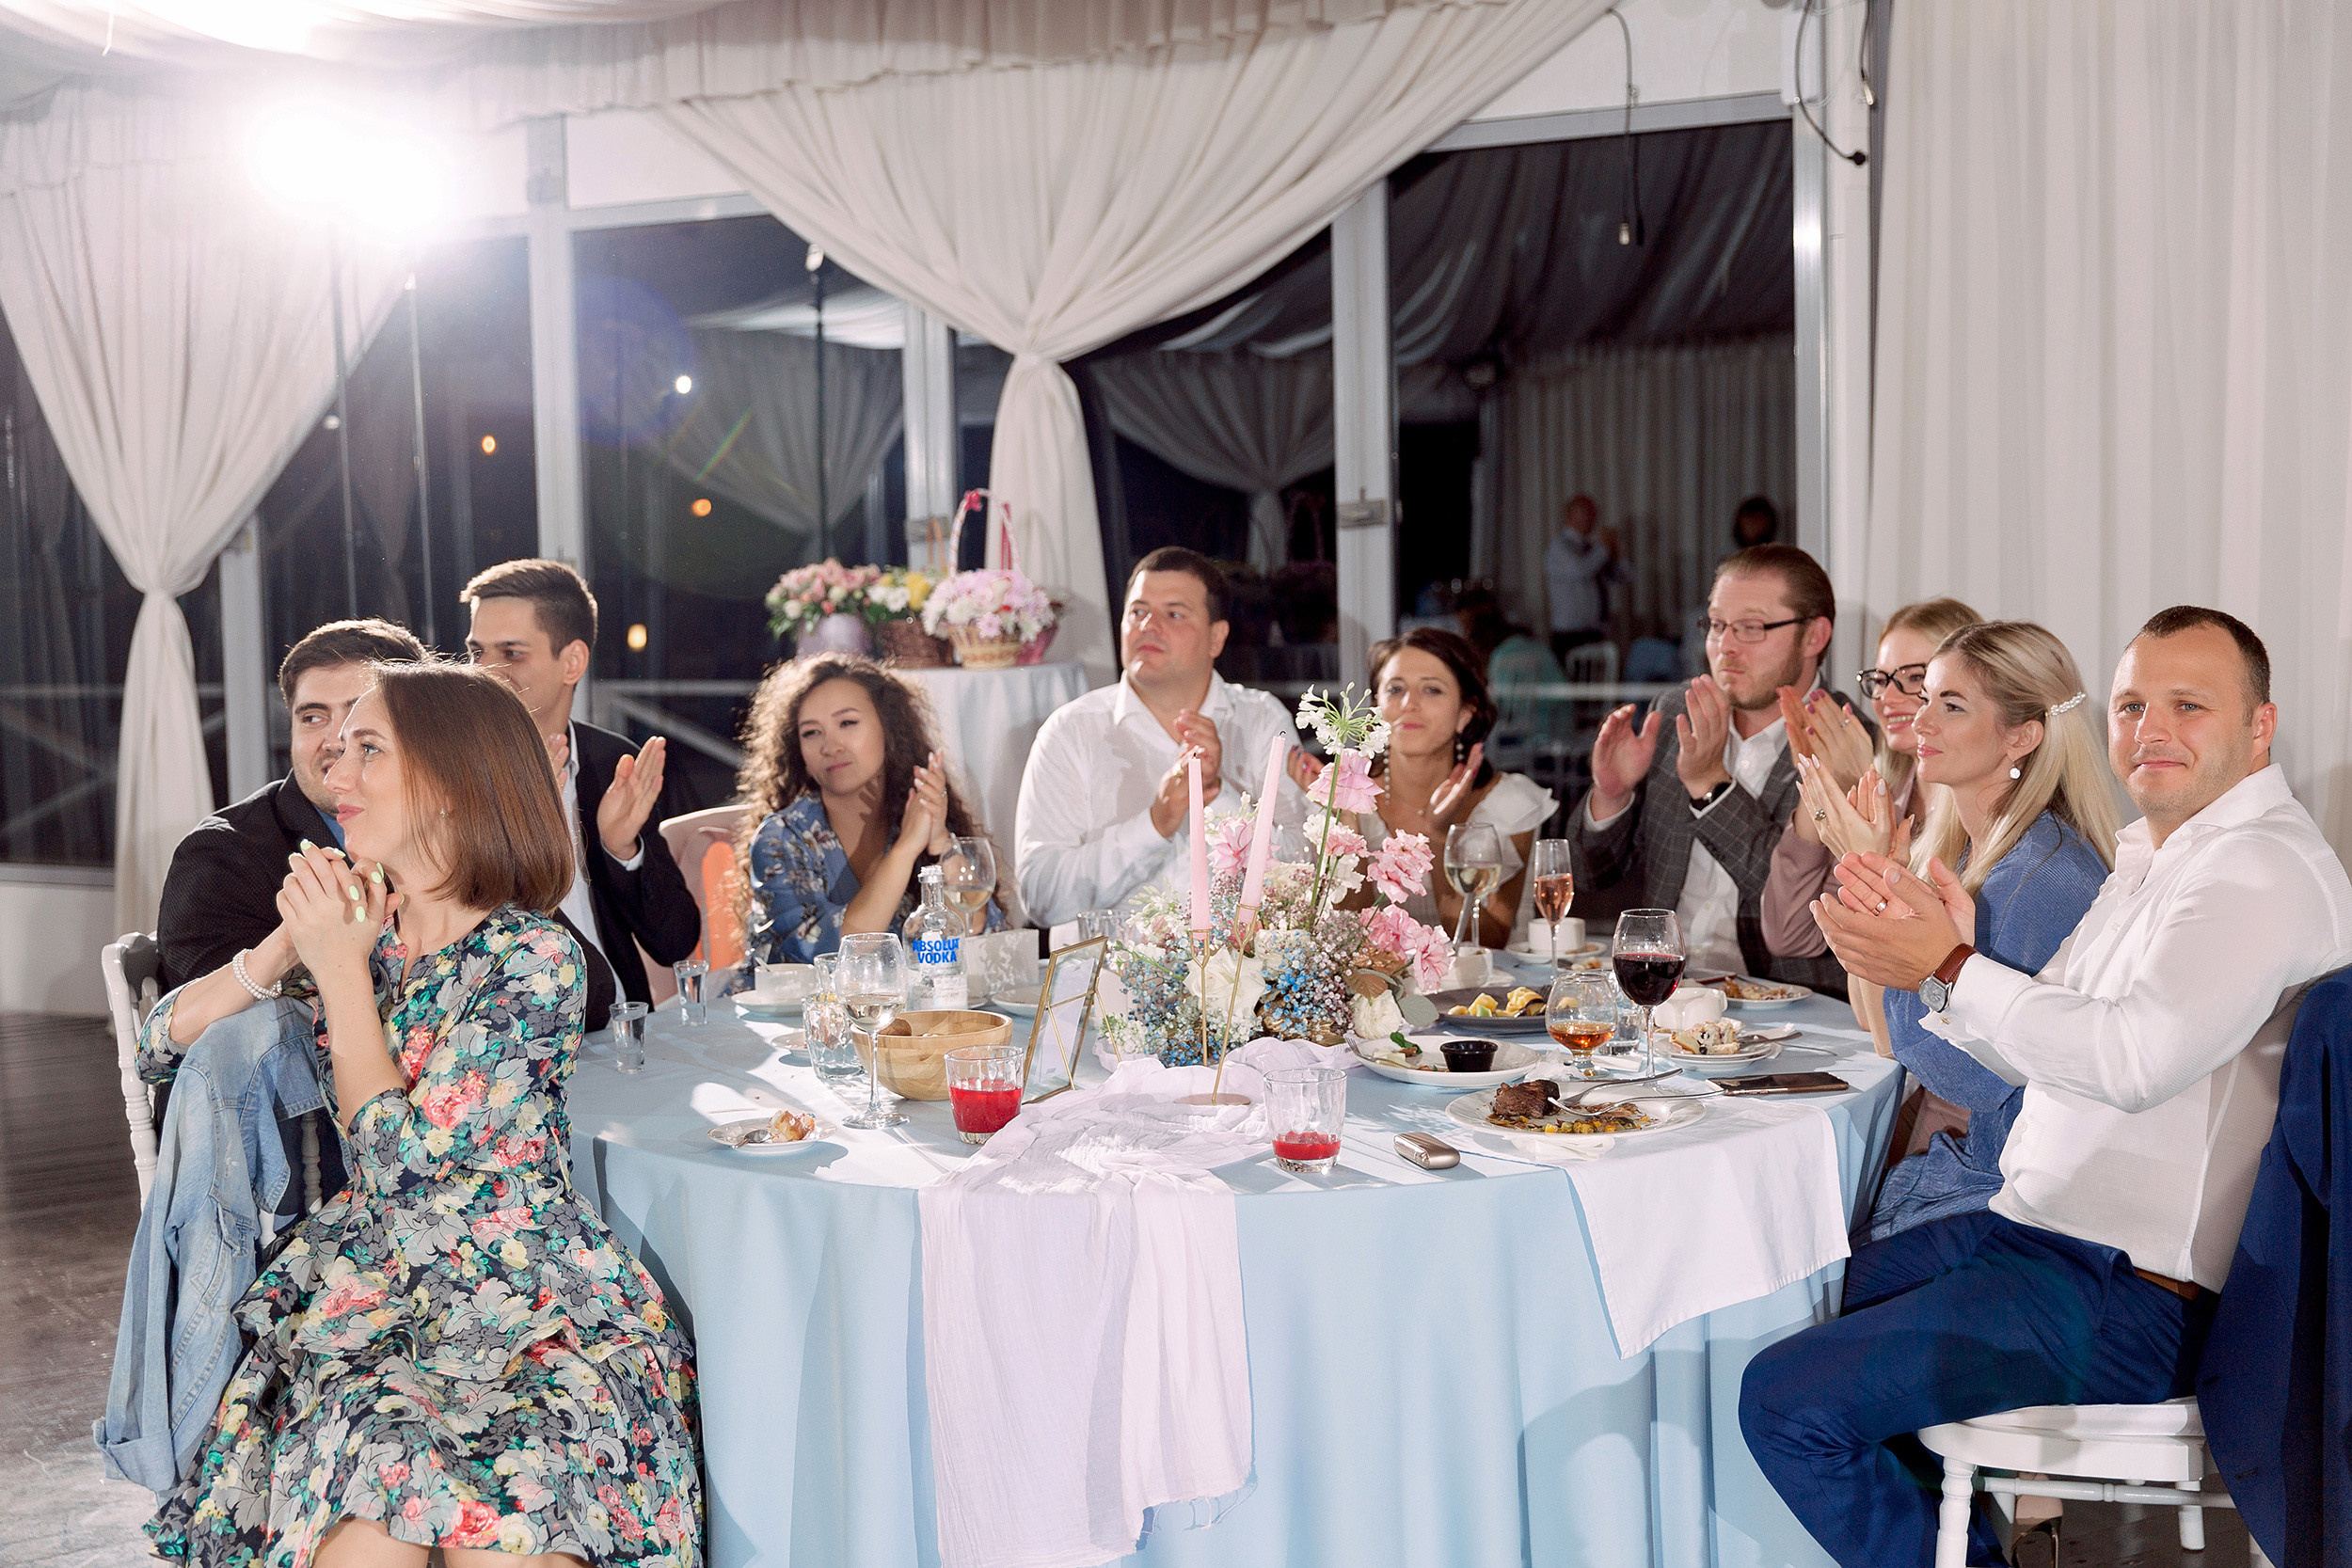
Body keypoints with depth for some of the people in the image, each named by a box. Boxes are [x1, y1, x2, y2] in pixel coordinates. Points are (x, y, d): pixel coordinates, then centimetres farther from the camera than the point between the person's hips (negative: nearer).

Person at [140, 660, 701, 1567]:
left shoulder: (532, 956, -8)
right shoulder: (358, 924, 10)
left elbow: (402, 1161, -12)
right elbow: (160, 1041, 13)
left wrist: (340, 967, -9)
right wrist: (293, 942, -1)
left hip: (533, 1294, -4)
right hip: (375, 1279, 4)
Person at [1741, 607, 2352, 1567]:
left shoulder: (2265, 869, -17)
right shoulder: (2154, 856, 16)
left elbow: (2139, 1054, -31)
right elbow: (2043, 1049, 16)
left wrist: (1949, 971, -21)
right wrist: (1947, 956, -4)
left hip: (2129, 1294, -10)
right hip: (2042, 1227, 10)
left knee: (1788, 1399, -17)